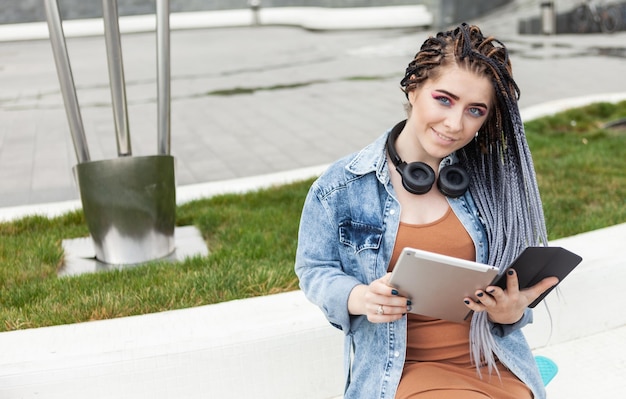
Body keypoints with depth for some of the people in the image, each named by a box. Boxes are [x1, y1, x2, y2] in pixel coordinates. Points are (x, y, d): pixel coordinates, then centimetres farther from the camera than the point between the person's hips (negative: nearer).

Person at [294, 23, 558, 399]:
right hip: (404, 369, -2)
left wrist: (512, 311, -13)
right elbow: (315, 269, 4)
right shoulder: (343, 186, -5)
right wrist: (360, 298, -17)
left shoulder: (491, 180, 2)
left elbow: (512, 276, 10)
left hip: (497, 364, 3)